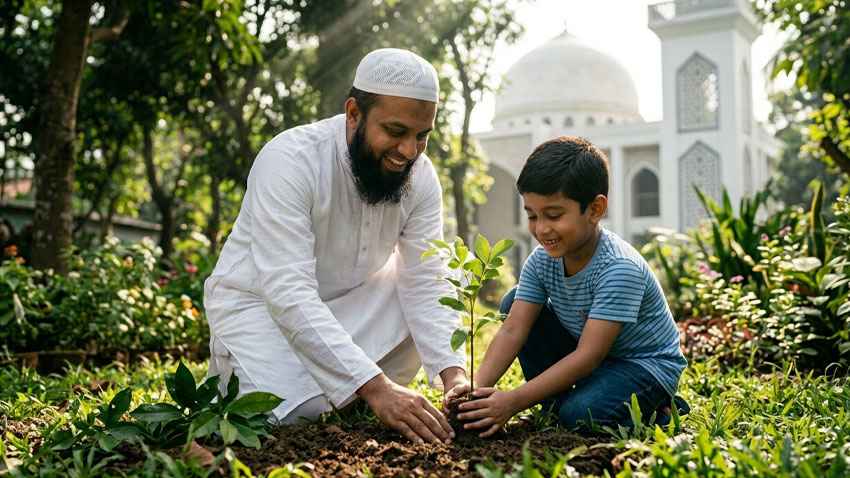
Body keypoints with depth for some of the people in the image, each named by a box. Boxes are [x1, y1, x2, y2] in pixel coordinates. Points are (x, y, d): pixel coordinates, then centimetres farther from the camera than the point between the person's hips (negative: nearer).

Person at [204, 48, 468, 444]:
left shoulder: (420, 176, -12)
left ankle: (353, 403, -2)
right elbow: (289, 294, -36)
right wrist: (375, 385, -44)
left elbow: (424, 286, -13)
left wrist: (453, 373, -31)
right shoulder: (290, 160, -29)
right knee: (298, 412, -28)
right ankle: (232, 374, 5)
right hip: (259, 300, -5)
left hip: (349, 300, 6)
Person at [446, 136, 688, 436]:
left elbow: (587, 357, -33)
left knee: (579, 414, -33)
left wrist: (514, 401, -37)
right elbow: (512, 331, -14)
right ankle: (553, 405, -2)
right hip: (590, 354, 7)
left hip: (647, 363, -7)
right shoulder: (541, 261, -10)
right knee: (514, 304, -5)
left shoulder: (619, 268, -31)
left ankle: (658, 409, -3)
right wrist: (478, 387, -31)